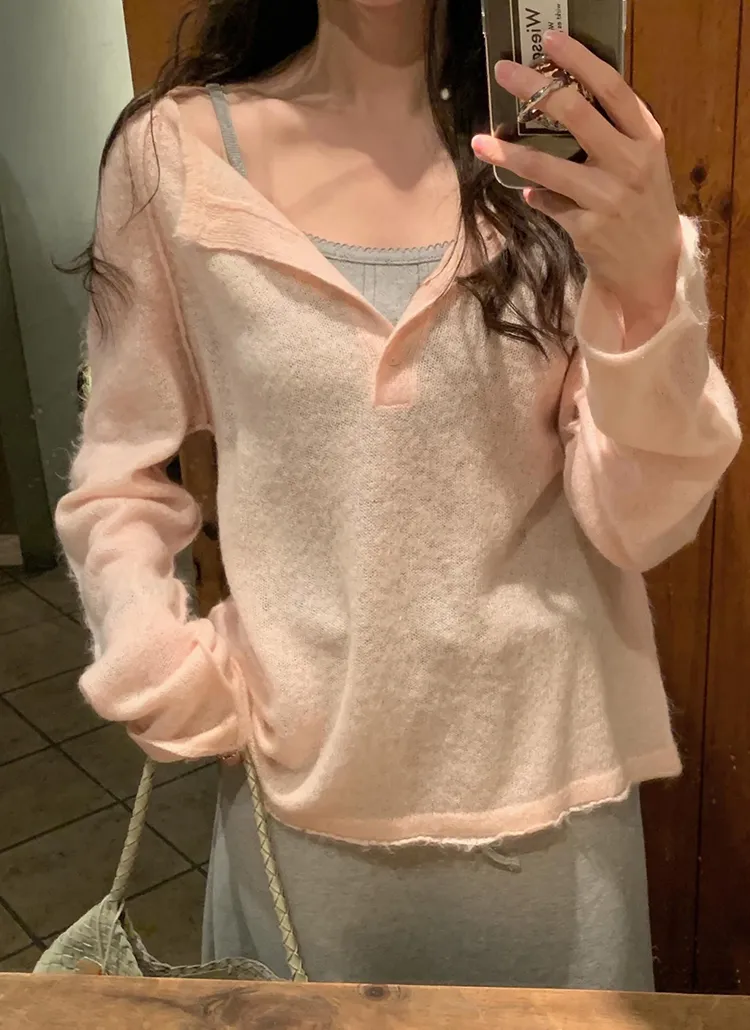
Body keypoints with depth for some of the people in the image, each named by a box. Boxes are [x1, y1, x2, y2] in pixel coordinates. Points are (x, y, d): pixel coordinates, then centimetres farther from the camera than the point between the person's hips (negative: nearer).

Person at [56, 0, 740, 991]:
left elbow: (640, 525, -10)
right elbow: (118, 476, 2)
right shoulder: (177, 150, -7)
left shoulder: (569, 151, -4)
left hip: (548, 793, 1)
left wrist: (648, 290, -26)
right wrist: (159, 674, -12)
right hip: (304, 799, 0)